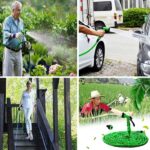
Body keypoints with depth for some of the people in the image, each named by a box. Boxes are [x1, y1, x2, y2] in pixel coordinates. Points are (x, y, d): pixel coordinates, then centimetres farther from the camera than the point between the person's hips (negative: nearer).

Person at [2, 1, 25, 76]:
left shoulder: (21, 21, 12)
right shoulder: (7, 20, -8)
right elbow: (5, 33, -23)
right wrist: (14, 35, -42)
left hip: (18, 52, 6)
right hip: (9, 51, -6)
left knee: (19, 74, 9)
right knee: (7, 74, -6)